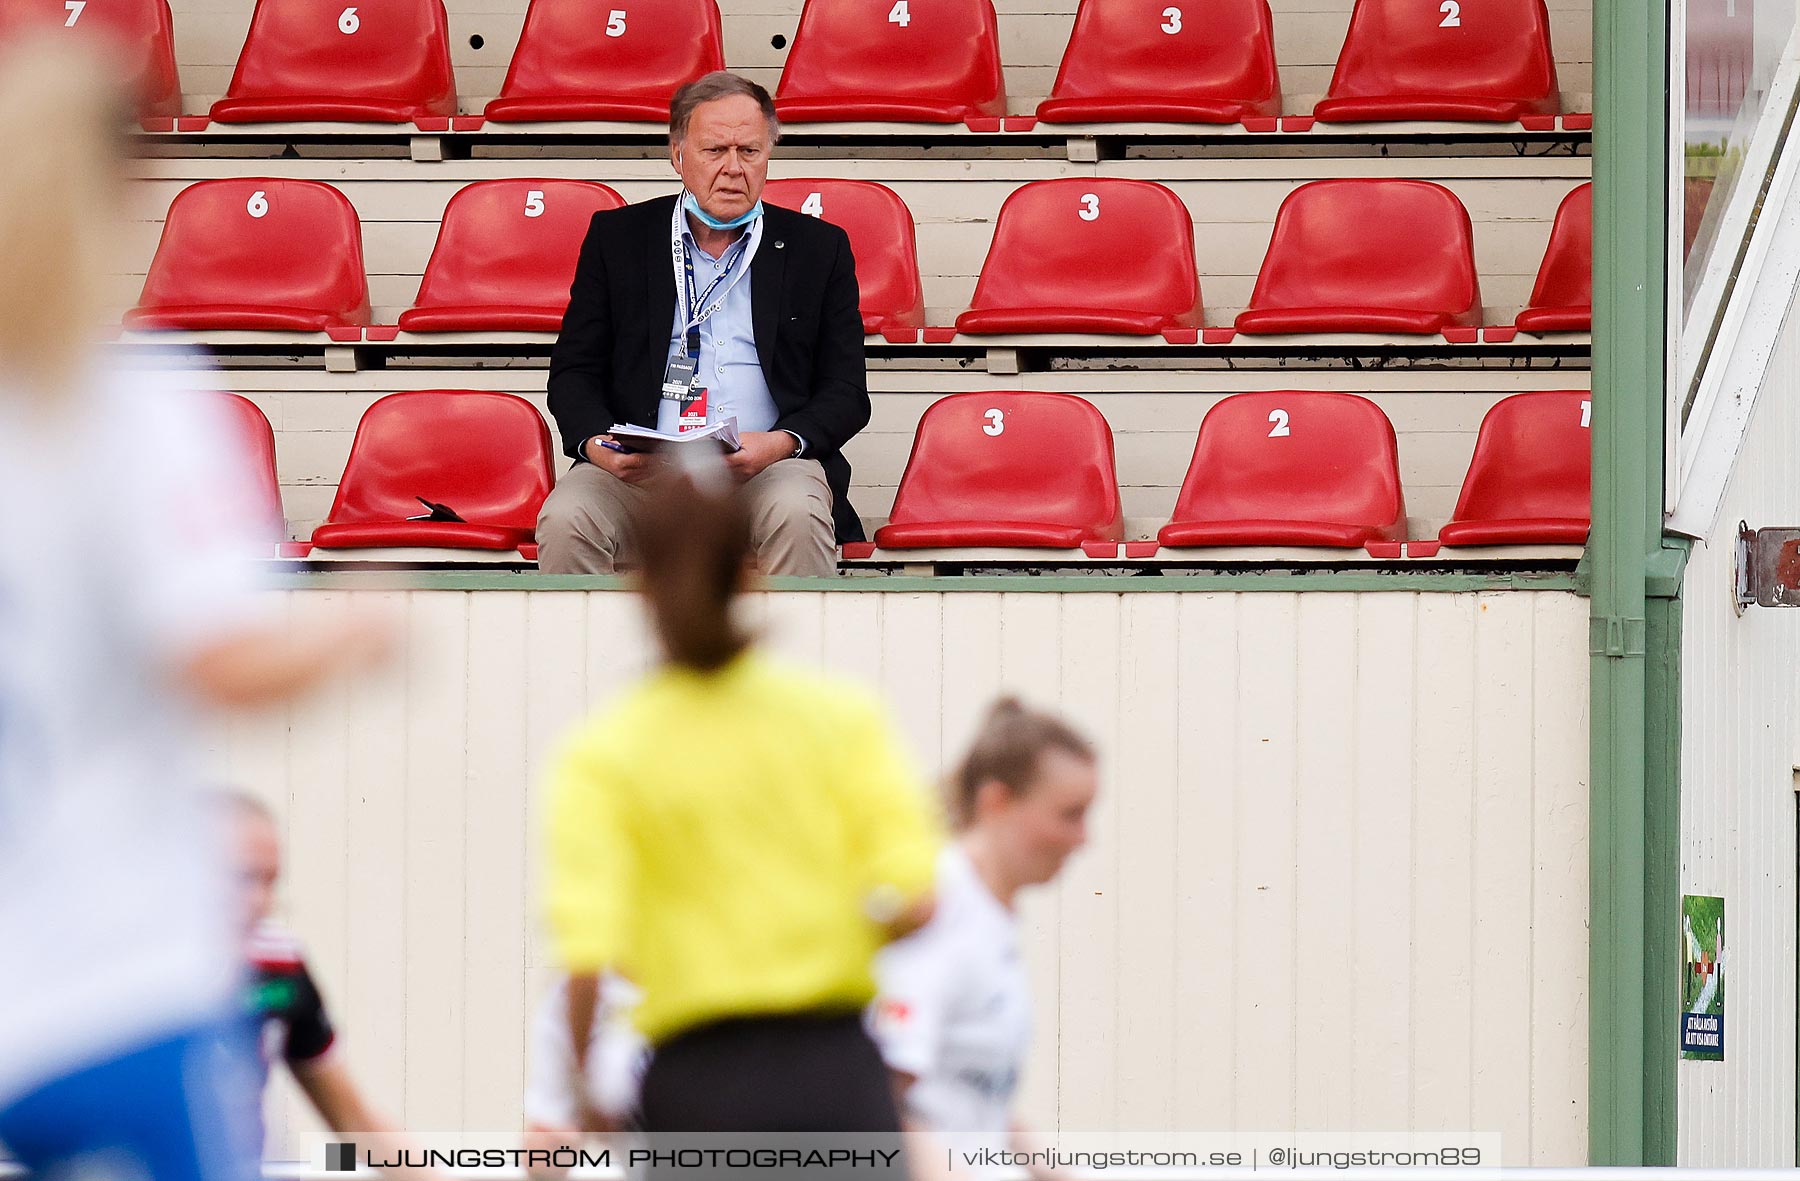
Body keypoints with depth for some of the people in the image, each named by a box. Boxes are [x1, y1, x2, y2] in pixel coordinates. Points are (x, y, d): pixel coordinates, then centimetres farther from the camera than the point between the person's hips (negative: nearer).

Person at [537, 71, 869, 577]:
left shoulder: (818, 247, 13)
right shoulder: (617, 236, 14)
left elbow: (846, 393, 9)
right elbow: (573, 371, 12)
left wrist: (782, 443, -13)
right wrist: (596, 445, -11)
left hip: (769, 465, -1)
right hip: (638, 470, 1)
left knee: (797, 516, -34)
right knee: (565, 521, -30)